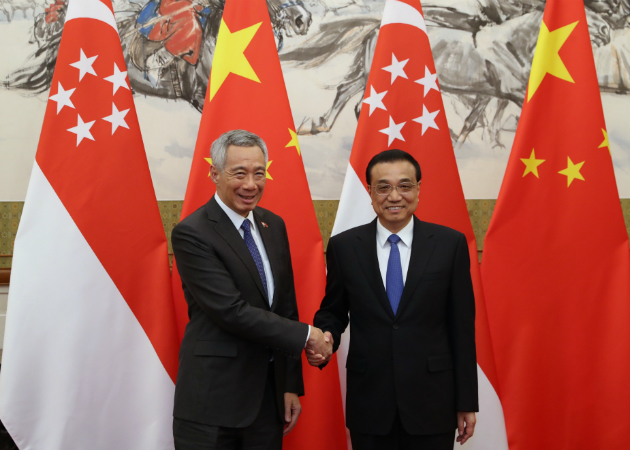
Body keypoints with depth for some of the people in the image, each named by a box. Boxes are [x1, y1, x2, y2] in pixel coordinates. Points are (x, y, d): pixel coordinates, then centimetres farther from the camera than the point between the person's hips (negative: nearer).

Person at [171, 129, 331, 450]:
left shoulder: (273, 225, 9)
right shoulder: (191, 234, -13)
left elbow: (286, 306, 12)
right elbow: (232, 312, -19)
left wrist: (292, 384, 10)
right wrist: (306, 334, -12)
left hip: (269, 395, 6)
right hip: (212, 401, -6)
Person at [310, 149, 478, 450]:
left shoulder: (450, 244, -2)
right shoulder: (343, 246, 1)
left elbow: (462, 326, 0)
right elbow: (332, 311, 11)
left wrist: (467, 402, 1)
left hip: (432, 402, 0)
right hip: (368, 402, 1)